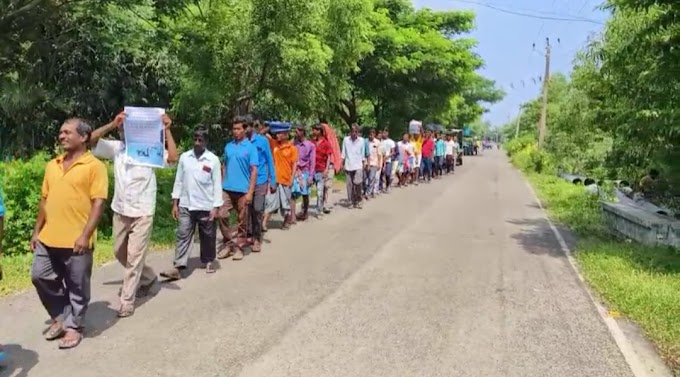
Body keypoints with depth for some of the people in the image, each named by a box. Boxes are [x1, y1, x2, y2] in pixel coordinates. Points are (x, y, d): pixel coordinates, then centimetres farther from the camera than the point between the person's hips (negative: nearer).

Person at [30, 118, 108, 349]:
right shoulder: (52, 165, 12)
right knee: (40, 277, 12)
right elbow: (45, 200, 17)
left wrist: (85, 235, -19)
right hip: (48, 238, 7)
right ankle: (60, 316, 31)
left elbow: (98, 203, -13)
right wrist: (37, 230, 14)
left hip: (76, 241, -6)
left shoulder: (94, 166, -8)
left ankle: (74, 327, 22)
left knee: (77, 287, 5)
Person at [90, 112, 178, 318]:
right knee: (120, 253, 20)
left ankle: (127, 302, 7)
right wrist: (112, 124, -15)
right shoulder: (116, 148, 3)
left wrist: (167, 130, -22)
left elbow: (173, 157, -22)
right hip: (120, 211, 6)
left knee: (134, 258, -2)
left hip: (142, 212, -5)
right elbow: (91, 139, -7)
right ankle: (148, 277, 41)